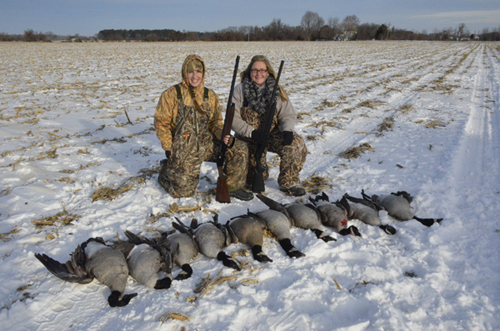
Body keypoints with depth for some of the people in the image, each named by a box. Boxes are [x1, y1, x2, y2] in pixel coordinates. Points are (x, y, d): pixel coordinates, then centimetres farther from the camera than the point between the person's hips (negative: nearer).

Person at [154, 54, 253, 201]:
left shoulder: (210, 95, 5)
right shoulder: (172, 95, -7)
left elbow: (215, 121, 11)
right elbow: (161, 123, -4)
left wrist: (222, 135, -12)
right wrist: (169, 149, -10)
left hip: (207, 143, 4)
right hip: (184, 149, -4)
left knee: (240, 149, -11)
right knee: (183, 191, -3)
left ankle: (231, 187, 5)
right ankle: (166, 171, 29)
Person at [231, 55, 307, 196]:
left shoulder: (277, 91, 4)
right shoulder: (240, 90, -3)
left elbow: (288, 115, 2)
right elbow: (233, 118, -9)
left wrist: (287, 130, -20)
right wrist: (252, 133, -22)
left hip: (273, 134, 2)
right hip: (249, 138, -2)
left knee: (295, 144, -25)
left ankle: (289, 183, -7)